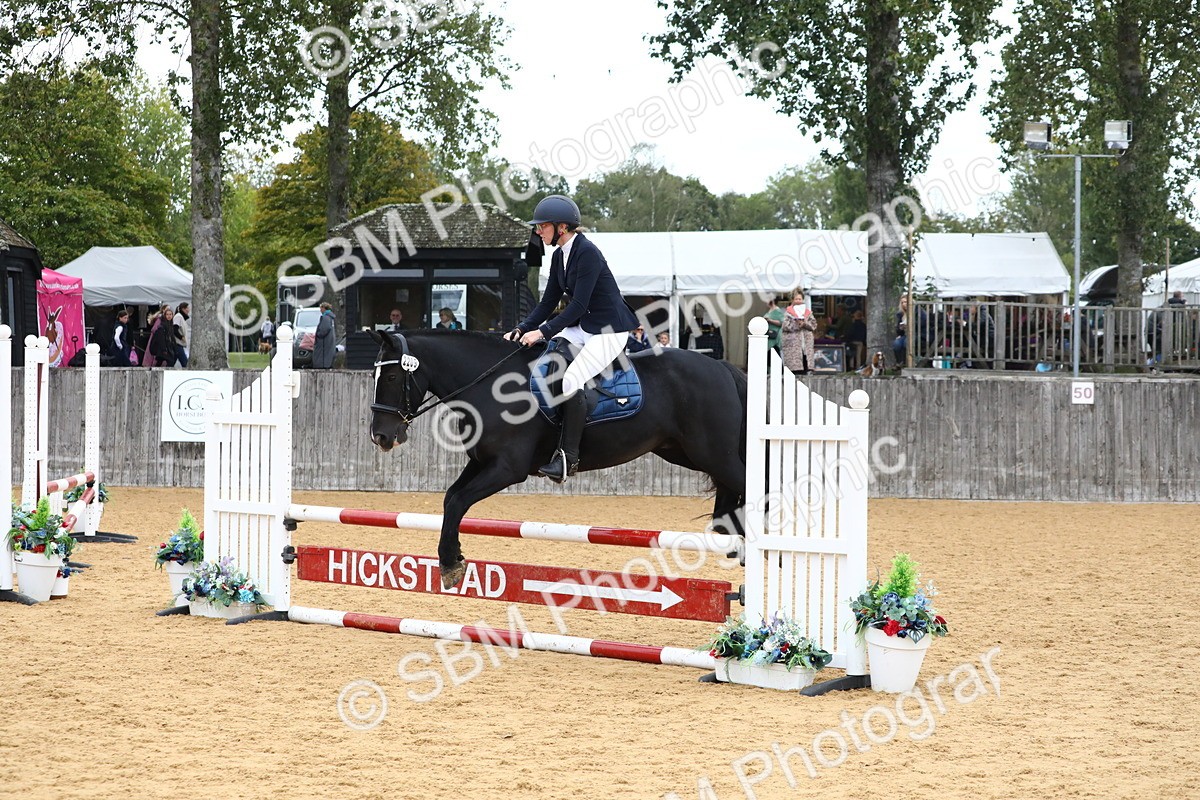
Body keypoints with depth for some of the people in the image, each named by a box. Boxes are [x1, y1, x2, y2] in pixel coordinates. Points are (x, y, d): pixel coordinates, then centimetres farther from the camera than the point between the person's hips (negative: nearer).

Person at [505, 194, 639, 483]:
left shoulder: (587, 253, -20)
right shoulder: (559, 256, 8)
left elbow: (579, 304, -25)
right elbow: (549, 303, 11)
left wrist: (543, 332, -27)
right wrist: (522, 330, -1)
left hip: (611, 330, -10)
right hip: (582, 327, 10)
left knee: (570, 381, -25)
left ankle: (568, 457, -20)